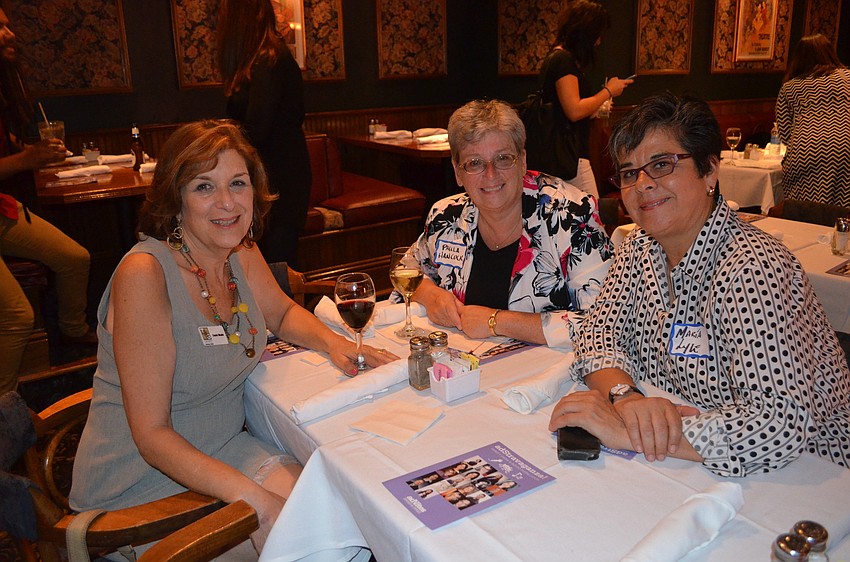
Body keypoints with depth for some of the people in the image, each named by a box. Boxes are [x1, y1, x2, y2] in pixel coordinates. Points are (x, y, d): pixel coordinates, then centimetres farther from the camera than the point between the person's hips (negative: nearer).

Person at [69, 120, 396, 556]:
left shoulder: (240, 252, -4)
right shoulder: (144, 274, -26)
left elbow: (282, 312, 16)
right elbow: (152, 435, -24)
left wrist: (334, 343, -5)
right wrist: (254, 498, -32)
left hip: (222, 449, 6)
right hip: (138, 482, -6)